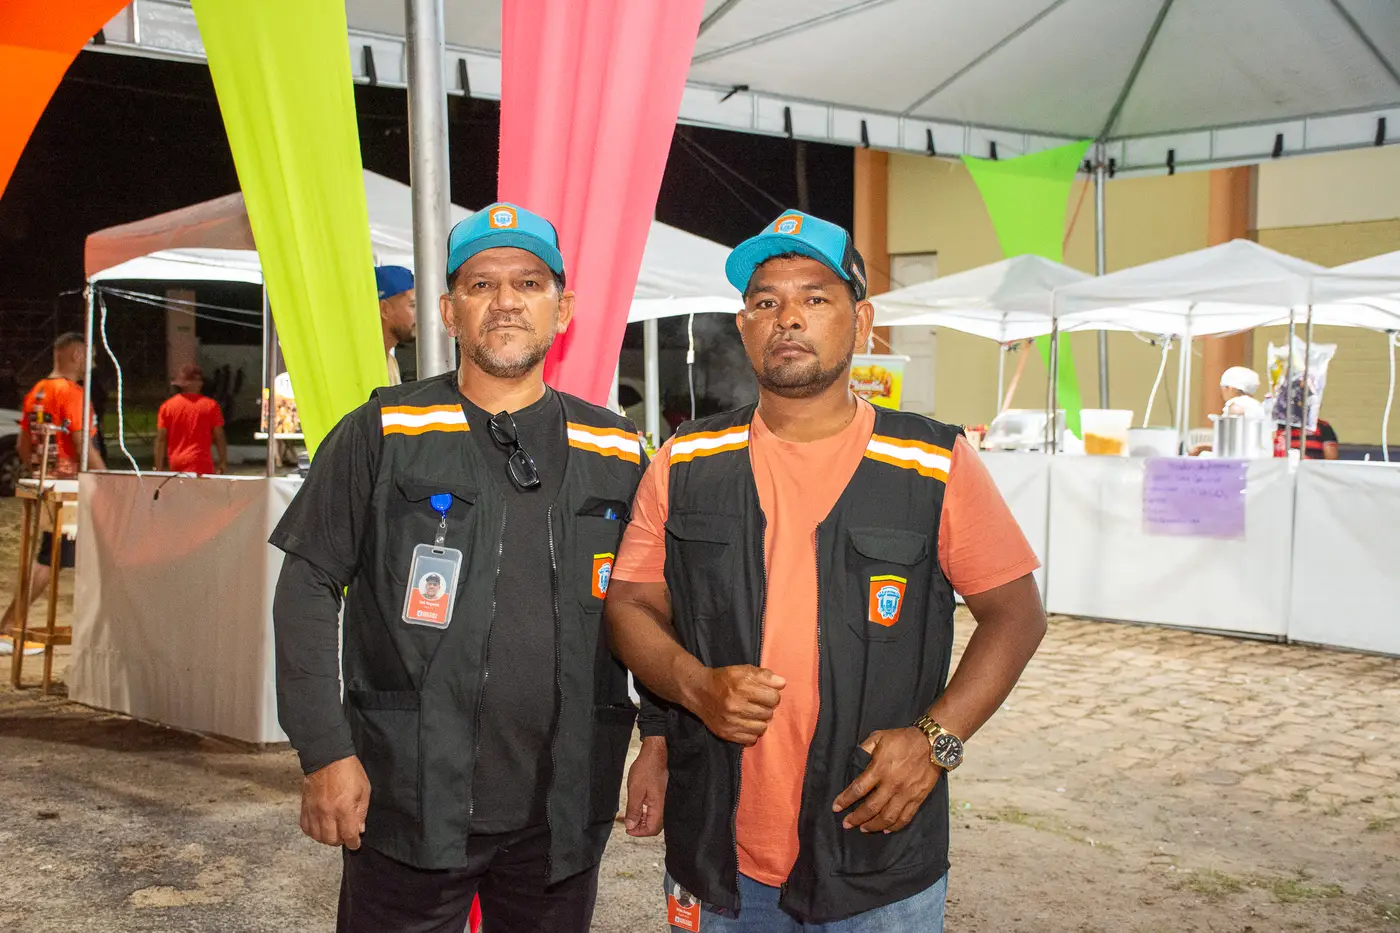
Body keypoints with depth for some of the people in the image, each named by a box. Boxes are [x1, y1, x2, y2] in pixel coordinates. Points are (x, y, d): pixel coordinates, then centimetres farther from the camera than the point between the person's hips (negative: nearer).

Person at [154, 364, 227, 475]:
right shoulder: (210, 405, -3)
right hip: (201, 465, -4)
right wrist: (223, 462, 11)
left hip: (176, 466, 4)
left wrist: (159, 468, 6)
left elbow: (161, 440, 2)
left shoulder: (167, 406, 3)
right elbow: (219, 437, -1)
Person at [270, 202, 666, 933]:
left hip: (565, 811, 3)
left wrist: (659, 741, 2)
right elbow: (308, 589, -3)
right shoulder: (383, 434, -3)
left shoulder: (617, 454, 5)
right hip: (406, 799, -2)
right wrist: (324, 751, -8)